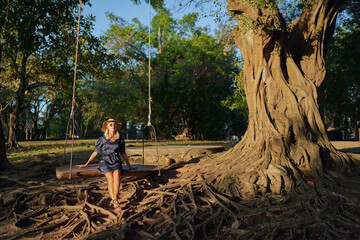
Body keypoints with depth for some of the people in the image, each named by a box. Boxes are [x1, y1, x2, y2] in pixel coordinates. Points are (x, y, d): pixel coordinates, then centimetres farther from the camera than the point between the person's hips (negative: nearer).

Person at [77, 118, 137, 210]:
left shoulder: (120, 139, 15)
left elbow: (123, 154, 23)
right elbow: (95, 152, 17)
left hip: (116, 162, 1)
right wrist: (86, 164, 16)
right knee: (110, 178, -30)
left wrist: (129, 166, 25)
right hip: (105, 162, -1)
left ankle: (114, 199, -39)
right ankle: (115, 202, -35)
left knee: (116, 174, -34)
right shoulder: (102, 139, 10)